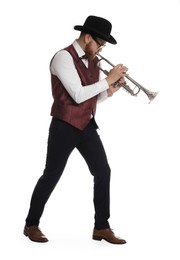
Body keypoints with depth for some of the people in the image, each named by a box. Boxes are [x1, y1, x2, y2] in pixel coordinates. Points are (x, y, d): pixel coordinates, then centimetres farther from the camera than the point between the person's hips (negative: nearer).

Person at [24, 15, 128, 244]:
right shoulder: (64, 57, -15)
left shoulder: (93, 61, 9)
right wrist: (108, 79, -18)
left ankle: (101, 227, 10)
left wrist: (111, 90, -6)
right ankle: (31, 225, 19)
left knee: (103, 171, 1)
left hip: (87, 125, 7)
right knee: (51, 175, 2)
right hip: (65, 126, -7)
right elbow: (78, 95, -24)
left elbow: (93, 97, 13)